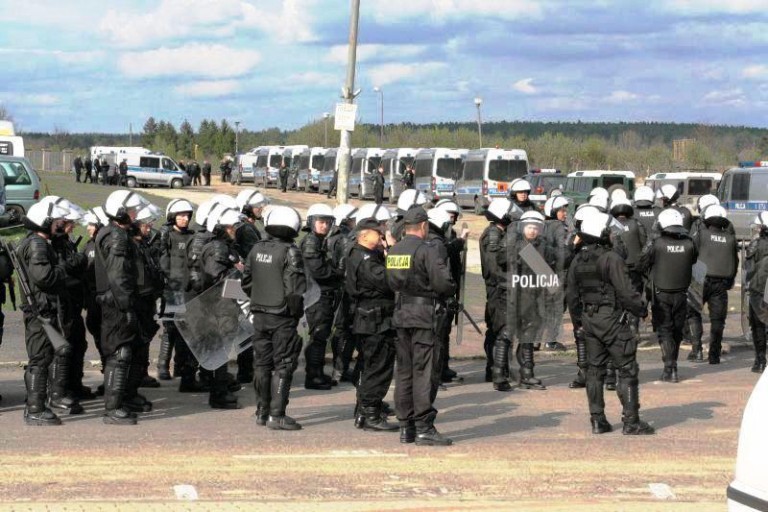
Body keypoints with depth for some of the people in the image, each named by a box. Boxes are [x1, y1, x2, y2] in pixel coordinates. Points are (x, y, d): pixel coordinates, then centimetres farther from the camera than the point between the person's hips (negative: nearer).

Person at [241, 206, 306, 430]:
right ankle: (276, 415, -4)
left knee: (263, 364, 14)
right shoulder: (289, 252, -14)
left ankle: (262, 412, 21)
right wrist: (296, 311, -7)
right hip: (282, 318, -6)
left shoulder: (257, 249, 5)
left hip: (260, 316, 6)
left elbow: (246, 281, 12)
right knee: (283, 365, 0)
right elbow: (294, 287, -18)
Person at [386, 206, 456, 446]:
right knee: (425, 372, -5)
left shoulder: (393, 251, 10)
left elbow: (389, 282, 14)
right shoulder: (427, 250, -12)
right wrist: (448, 293, 3)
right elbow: (444, 282, -17)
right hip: (424, 317, -7)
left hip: (400, 316, 7)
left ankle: (406, 427, 14)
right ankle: (424, 428, -6)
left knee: (404, 372, 11)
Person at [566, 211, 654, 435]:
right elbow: (626, 293, -18)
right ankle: (631, 421, -2)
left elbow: (571, 295, 12)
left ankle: (597, 420, 13)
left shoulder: (577, 261, 6)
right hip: (611, 319, -7)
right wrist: (642, 309, -2)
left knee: (595, 369, 13)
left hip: (588, 319, 7)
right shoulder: (611, 259, -16)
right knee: (627, 369, -1)